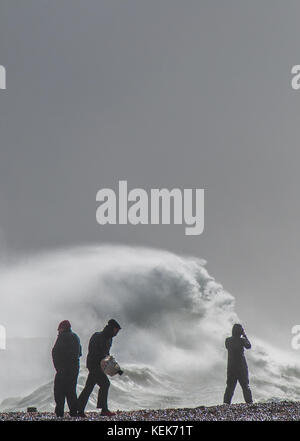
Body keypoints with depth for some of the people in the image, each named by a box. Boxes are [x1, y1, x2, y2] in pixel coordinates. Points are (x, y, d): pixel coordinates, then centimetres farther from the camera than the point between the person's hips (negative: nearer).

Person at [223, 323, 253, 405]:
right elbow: (248, 346, 3)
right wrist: (245, 336, 9)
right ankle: (249, 402, 8)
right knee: (245, 386, 8)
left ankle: (226, 403, 1)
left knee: (230, 387, 8)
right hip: (241, 367, -3)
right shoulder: (242, 340, -13)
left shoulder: (228, 340, -2)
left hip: (231, 367, 3)